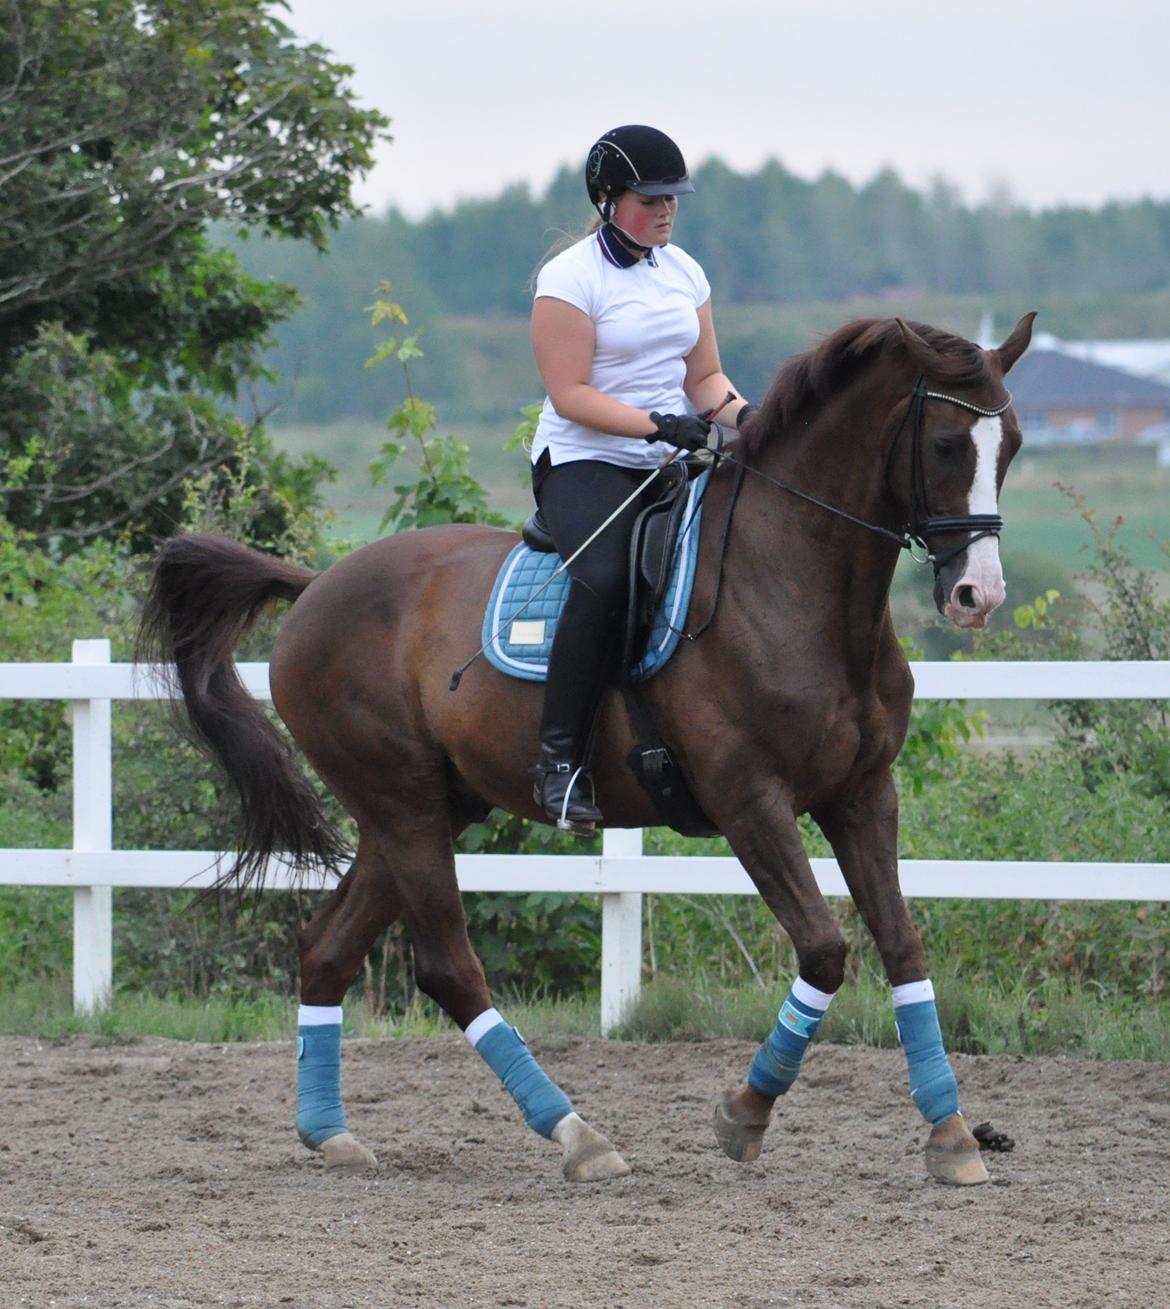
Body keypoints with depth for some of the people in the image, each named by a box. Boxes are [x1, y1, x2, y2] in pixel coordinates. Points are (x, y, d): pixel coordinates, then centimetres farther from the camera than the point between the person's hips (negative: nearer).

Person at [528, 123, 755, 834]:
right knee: (605, 579, -35)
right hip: (584, 461, -6)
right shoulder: (571, 278, -7)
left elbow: (703, 376, 17)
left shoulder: (683, 270, 14)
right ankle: (561, 760, -28)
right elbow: (571, 395, -13)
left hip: (671, 466, 7)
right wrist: (659, 423, -23)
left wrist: (741, 412, -5)